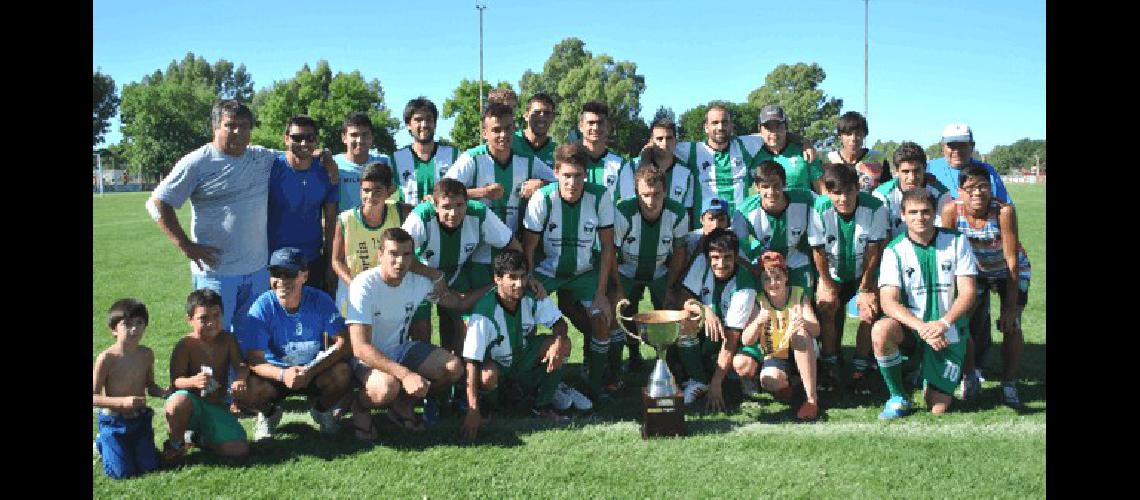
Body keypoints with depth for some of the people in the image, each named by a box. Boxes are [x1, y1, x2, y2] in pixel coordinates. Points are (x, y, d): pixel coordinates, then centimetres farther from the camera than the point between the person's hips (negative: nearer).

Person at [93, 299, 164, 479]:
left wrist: (165, 393, -10)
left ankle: (129, 446, 34)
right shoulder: (106, 358, -19)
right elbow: (94, 398, -16)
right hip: (114, 423, -4)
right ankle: (101, 443, 26)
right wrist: (122, 402, -28)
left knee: (149, 466, 4)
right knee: (122, 472, -3)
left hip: (141, 420, 4)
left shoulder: (147, 354, -4)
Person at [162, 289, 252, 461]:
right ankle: (175, 443, -8)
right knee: (179, 401, -41)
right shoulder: (185, 345, -13)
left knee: (239, 450, -13)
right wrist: (194, 381, -40)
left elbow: (240, 366, -7)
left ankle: (200, 437, 16)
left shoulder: (227, 340, -1)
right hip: (191, 404, -3)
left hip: (217, 407, 3)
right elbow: (175, 381, -18)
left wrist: (240, 380, -31)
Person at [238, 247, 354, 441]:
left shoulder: (320, 300, -15)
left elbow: (343, 343, -19)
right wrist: (282, 375, -39)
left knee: (342, 373, -30)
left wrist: (310, 371, -32)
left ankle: (321, 410, 6)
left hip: (315, 371, 1)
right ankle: (269, 413, 8)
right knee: (247, 390, -31)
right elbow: (254, 361, -19)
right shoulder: (262, 307, -18)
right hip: (276, 373, 0)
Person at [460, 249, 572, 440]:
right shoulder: (484, 311, -31)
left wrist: (558, 343, -34)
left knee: (563, 344, -19)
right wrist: (472, 411, -39)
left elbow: (559, 322, -7)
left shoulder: (534, 297, -18)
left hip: (524, 357, 4)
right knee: (487, 377, -39)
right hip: (495, 364, -4)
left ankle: (543, 404, -3)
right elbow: (471, 361, -34)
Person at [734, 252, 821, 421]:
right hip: (769, 354, 0)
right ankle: (783, 384, 2)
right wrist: (758, 322, -41)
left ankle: (812, 399, -30)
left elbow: (816, 330, -21)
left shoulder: (799, 295, -11)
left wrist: (804, 323, -45)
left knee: (801, 334, -35)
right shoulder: (758, 301, -12)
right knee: (740, 363, -31)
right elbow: (746, 341, -20)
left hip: (798, 353, 0)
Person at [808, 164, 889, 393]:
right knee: (826, 306, -17)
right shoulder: (819, 209, -27)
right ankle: (830, 368, -3)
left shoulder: (875, 208, -28)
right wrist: (827, 287, -13)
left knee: (869, 310, -18)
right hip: (833, 272, 0)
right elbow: (818, 250, -17)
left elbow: (873, 250, -19)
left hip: (864, 272, 0)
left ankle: (859, 370, -6)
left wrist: (865, 289, -14)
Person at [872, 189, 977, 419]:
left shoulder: (957, 242, -6)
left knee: (938, 409, -5)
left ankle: (929, 375, 33)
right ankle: (898, 398, -13)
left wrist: (943, 323, -27)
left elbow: (967, 292, -9)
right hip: (911, 325, 0)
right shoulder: (895, 250, -8)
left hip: (948, 331, 0)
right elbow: (889, 302, -16)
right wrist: (922, 327, -33)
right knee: (881, 330, -36)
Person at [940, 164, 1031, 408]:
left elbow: (1012, 261, -27)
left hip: (1010, 272, -2)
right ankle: (969, 378, 15)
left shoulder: (1004, 211, -32)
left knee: (1011, 326, -11)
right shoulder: (951, 211, -26)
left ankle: (1009, 386, 7)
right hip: (974, 271, 2)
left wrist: (1011, 306, -26)